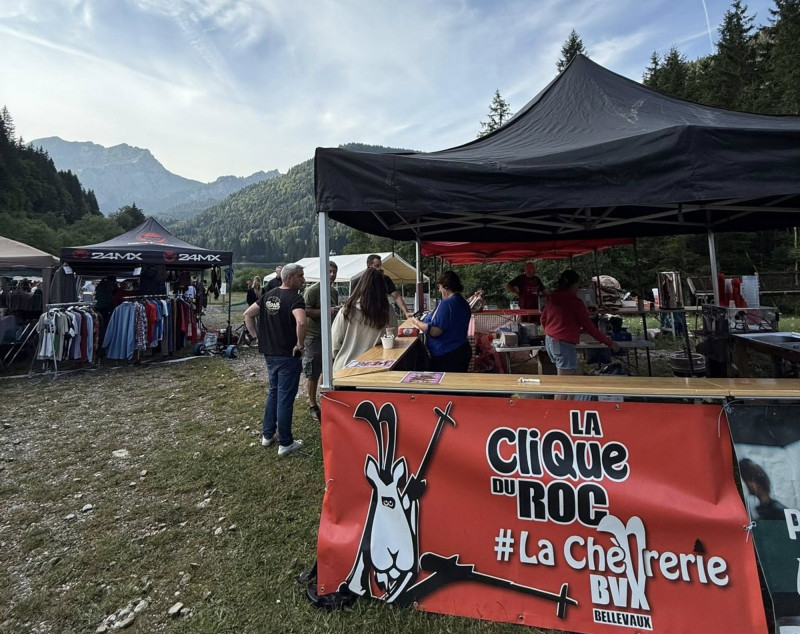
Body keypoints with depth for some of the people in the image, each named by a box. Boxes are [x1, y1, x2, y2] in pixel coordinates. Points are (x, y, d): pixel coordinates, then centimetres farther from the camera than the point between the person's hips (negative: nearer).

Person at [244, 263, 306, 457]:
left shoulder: (269, 295, 8)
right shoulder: (295, 298, -17)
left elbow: (248, 314, 12)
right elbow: (300, 322, -35)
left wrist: (257, 336, 11)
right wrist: (300, 344, -21)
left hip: (269, 352, 8)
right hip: (288, 355, -8)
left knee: (273, 392, 22)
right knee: (285, 397, 1)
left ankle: (267, 435, 32)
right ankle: (285, 443, 13)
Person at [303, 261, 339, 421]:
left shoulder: (335, 292, 13)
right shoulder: (313, 290, -12)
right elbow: (305, 311, -20)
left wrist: (338, 312, 7)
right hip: (314, 336, -7)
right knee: (313, 374, 3)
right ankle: (312, 405, 16)